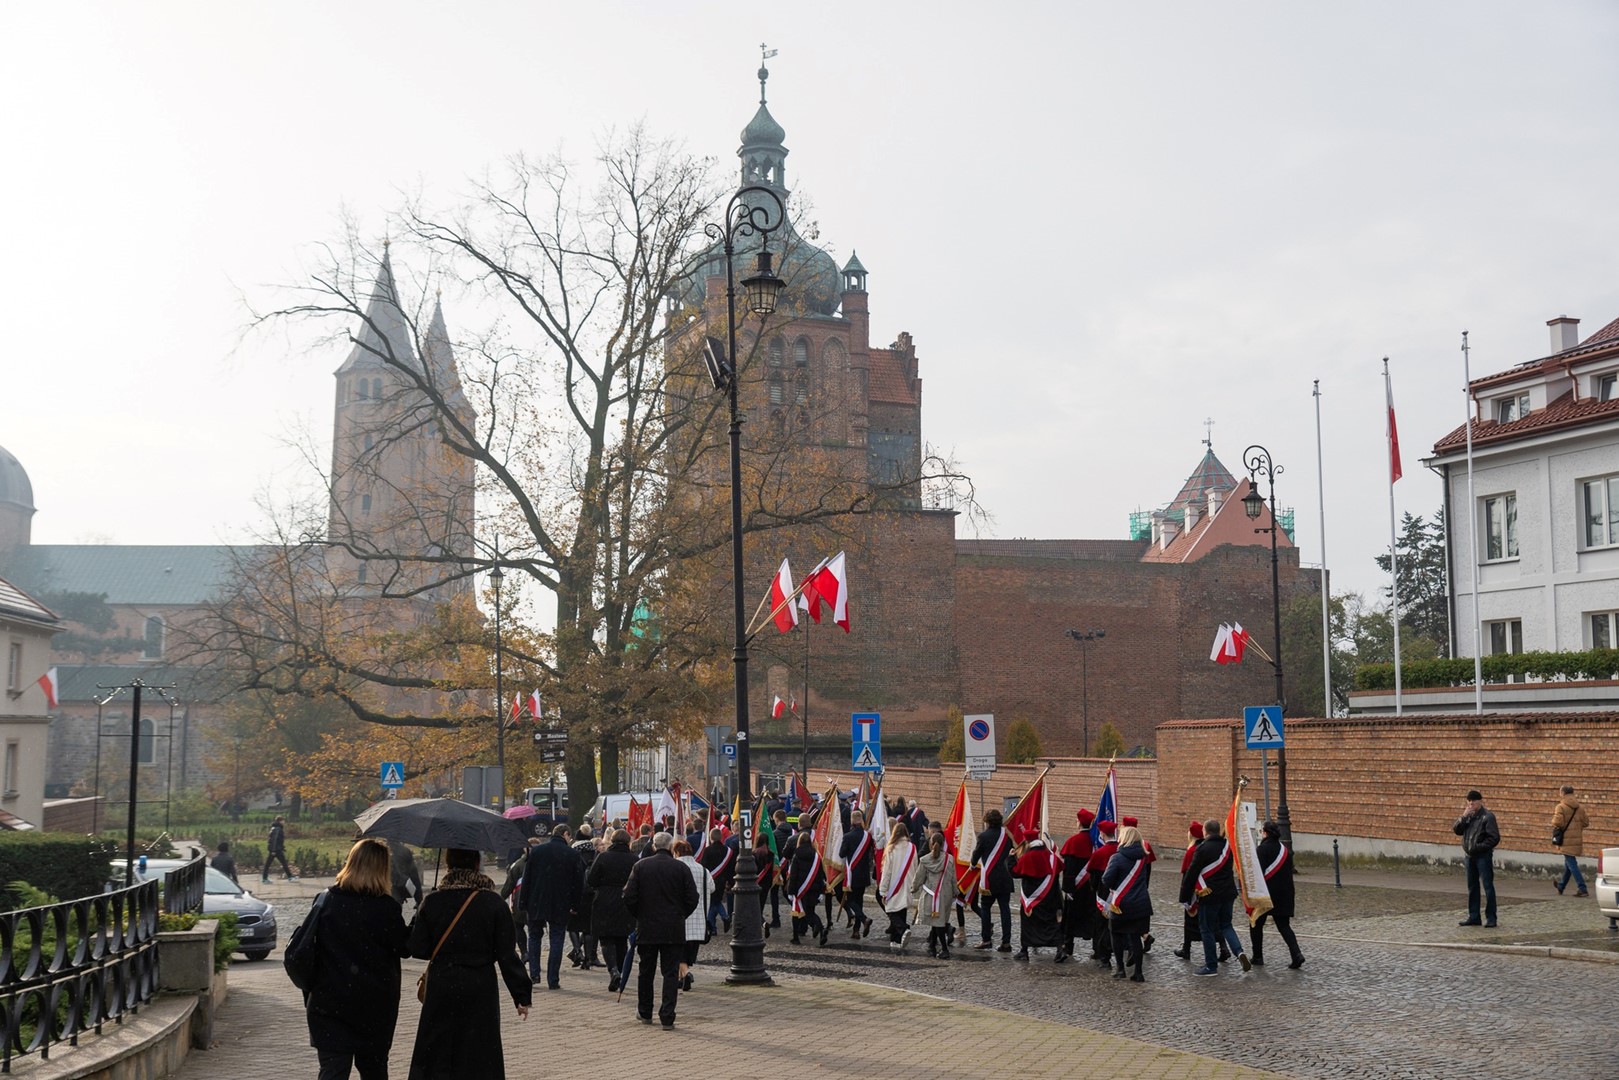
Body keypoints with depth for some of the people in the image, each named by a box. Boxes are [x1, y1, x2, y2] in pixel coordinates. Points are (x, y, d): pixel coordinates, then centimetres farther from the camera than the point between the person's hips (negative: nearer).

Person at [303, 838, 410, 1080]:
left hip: (329, 1003, 1)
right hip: (375, 1006, -1)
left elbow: (309, 945, 2)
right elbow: (404, 948, -3)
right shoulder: (385, 908, -11)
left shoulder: (326, 901, -3)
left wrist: (310, 997, 12)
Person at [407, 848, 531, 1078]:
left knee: (435, 1059, 12)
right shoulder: (493, 903, -8)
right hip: (480, 990, -1)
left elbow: (418, 950, -3)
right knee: (479, 1059, 6)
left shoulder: (431, 902, -4)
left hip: (441, 988, 1)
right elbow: (507, 955, -7)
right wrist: (522, 995, 0)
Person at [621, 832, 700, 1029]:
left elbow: (629, 897, -4)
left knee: (646, 972, 15)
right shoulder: (681, 868, -4)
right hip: (674, 930, -1)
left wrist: (639, 916, 12)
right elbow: (693, 899, -4)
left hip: (646, 928, 1)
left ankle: (645, 1013, 26)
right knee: (671, 973, 2)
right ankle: (667, 1017, -3)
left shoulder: (640, 866, -2)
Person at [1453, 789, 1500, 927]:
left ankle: (1491, 918, -1)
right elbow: (1457, 830, 2)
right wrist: (1463, 817, -10)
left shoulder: (1487, 817, -10)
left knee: (1487, 886, -5)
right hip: (1470, 856, 7)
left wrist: (1478, 847, -17)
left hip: (1483, 856, -7)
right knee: (1472, 887, 12)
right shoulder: (1468, 816, 10)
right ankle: (1473, 917, 19)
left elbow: (1494, 838, -14)